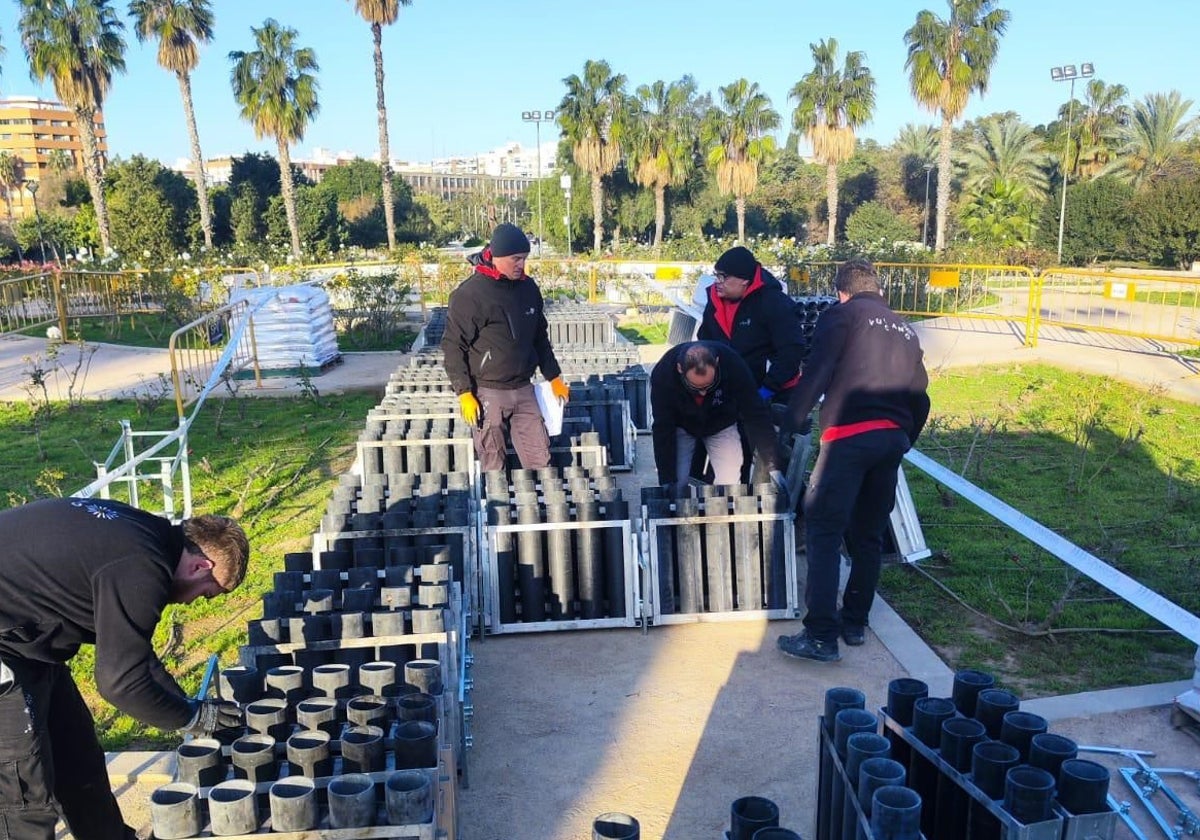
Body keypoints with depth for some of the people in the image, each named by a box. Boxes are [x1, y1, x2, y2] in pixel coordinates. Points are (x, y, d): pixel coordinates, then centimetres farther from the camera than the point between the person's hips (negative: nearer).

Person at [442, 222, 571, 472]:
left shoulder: (528, 288, 7)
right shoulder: (470, 294, -12)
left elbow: (540, 337, 18)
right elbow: (453, 346, -10)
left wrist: (554, 377, 18)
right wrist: (464, 393, -15)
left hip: (524, 390, 5)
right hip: (488, 393, -5)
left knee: (540, 459, 6)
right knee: (493, 465, 4)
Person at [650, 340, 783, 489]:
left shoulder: (733, 365, -34)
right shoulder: (662, 374, -34)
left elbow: (757, 416, -27)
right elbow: (663, 431, -27)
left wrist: (773, 467, -30)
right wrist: (668, 481, -27)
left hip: (721, 425, 1)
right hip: (681, 426, -1)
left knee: (729, 485, -11)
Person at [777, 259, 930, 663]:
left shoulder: (841, 315, 4)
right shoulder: (905, 330, 23)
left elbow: (817, 372, -10)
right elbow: (920, 397, 23)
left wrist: (791, 419, -7)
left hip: (850, 437, -7)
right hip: (893, 438, 7)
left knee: (824, 531, -6)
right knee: (869, 536, 16)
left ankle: (821, 636, -10)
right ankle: (855, 622, 25)